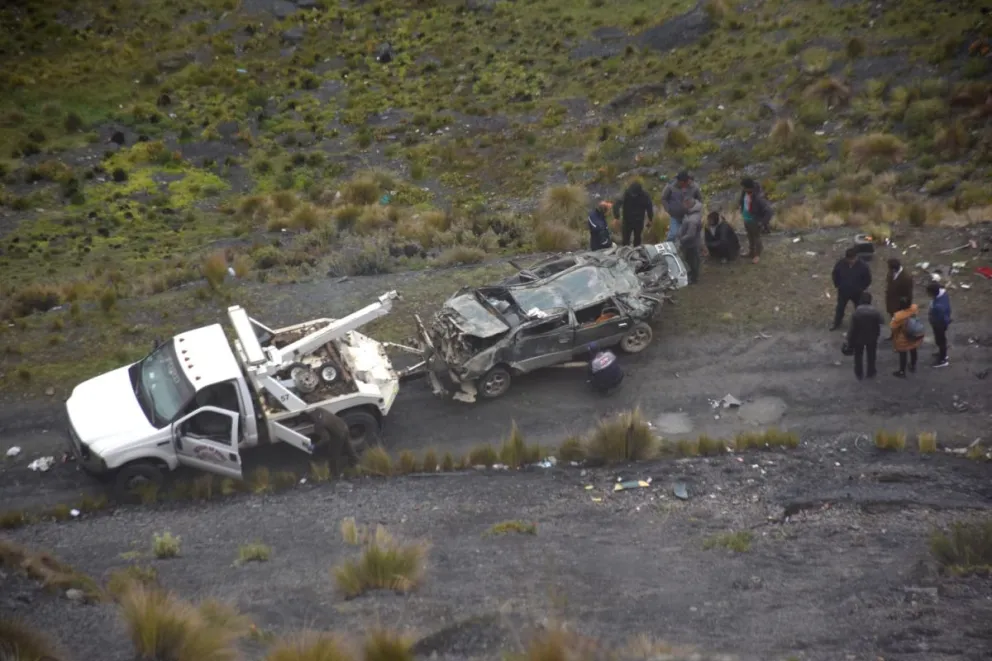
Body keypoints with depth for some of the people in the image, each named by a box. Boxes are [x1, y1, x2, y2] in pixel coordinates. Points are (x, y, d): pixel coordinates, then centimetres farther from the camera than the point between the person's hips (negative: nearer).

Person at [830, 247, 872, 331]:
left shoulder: (862, 266, -24)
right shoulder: (841, 264, -19)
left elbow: (868, 278, -9)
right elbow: (835, 275, 0)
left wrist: (863, 288, -5)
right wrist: (837, 285, 2)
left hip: (857, 292, -1)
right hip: (843, 291, 1)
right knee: (840, 308, 18)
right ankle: (836, 324, 38)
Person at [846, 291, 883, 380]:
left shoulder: (856, 313, -22)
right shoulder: (876, 312, -18)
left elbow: (852, 329, -16)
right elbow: (879, 326, -8)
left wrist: (850, 342, -6)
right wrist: (876, 336, 12)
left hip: (858, 339, -1)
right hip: (872, 338, 1)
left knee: (858, 357, 20)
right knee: (871, 356, 22)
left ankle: (859, 374, 31)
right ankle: (871, 373, 36)